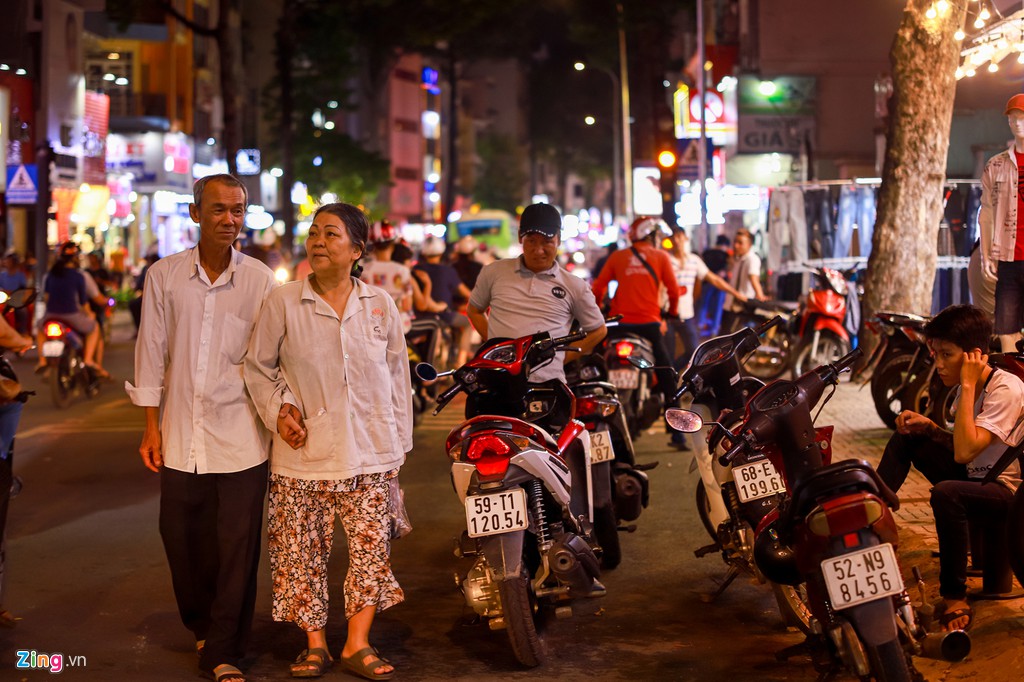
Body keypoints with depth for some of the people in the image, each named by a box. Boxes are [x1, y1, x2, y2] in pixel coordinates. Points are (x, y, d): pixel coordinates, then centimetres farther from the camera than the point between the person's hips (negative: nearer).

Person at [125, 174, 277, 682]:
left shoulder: (260, 280, 0)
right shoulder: (164, 276, 3)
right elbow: (151, 351, 6)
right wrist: (151, 426, 5)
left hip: (241, 438, -2)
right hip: (181, 436, 2)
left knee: (237, 546, -2)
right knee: (182, 540, 9)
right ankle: (201, 626, 35)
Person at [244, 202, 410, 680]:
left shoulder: (380, 304, 6)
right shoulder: (283, 303, -1)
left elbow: (396, 376, 11)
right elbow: (257, 366, 7)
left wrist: (399, 443, 10)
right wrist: (278, 411, -8)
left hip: (369, 452, 1)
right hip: (304, 451, -1)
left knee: (371, 545, 0)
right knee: (303, 549, 2)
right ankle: (315, 643, 17)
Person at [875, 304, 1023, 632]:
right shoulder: (972, 387, 4)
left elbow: (965, 451, -32)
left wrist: (967, 386, -27)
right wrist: (930, 427, -3)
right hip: (974, 478, 9)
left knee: (946, 493, -37)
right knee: (906, 438, 5)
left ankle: (955, 598, -24)